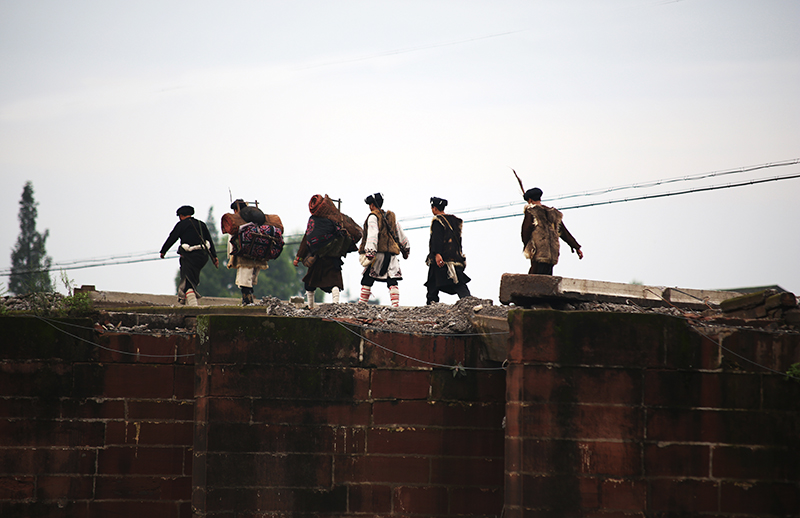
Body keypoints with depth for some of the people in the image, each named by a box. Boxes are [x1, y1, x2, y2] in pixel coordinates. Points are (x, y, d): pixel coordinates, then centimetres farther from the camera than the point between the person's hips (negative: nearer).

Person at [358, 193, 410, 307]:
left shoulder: (373, 216, -4)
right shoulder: (391, 216, 17)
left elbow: (372, 235, -16)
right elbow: (400, 234, 26)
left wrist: (370, 252, -23)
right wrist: (406, 248, 38)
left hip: (379, 252, -6)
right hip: (392, 253, 6)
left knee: (367, 279, 1)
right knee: (392, 280, 2)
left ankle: (362, 303, 1)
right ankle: (396, 304, -9)